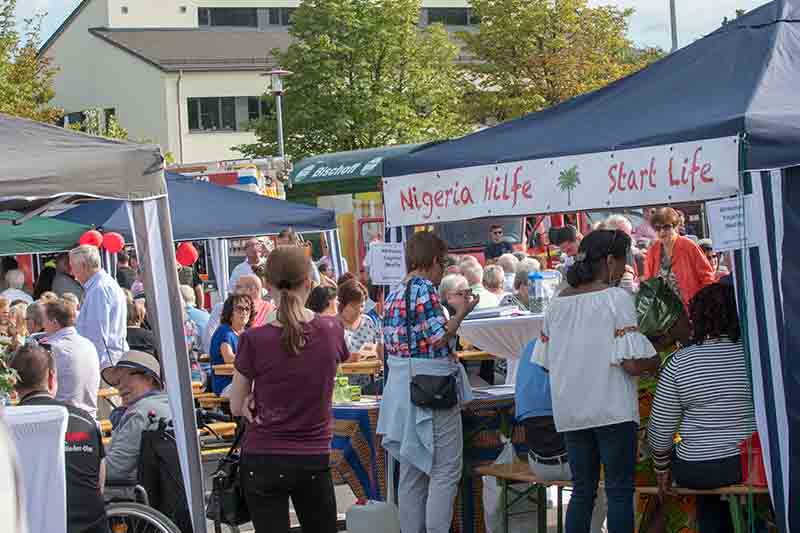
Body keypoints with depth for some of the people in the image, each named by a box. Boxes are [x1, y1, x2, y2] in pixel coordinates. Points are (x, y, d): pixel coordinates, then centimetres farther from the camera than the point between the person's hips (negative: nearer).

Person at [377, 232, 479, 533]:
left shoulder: (393, 294, 13)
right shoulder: (425, 289, -13)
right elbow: (439, 339, -19)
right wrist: (462, 312, -7)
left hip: (401, 390, 9)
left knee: (412, 469, 13)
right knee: (445, 470, -3)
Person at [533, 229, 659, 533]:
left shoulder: (558, 303, 8)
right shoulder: (616, 298, -10)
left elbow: (545, 363, 12)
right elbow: (633, 364, -17)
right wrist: (656, 360, 2)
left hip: (570, 413, 6)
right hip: (612, 411, -5)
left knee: (582, 491, 12)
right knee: (620, 491, 2)